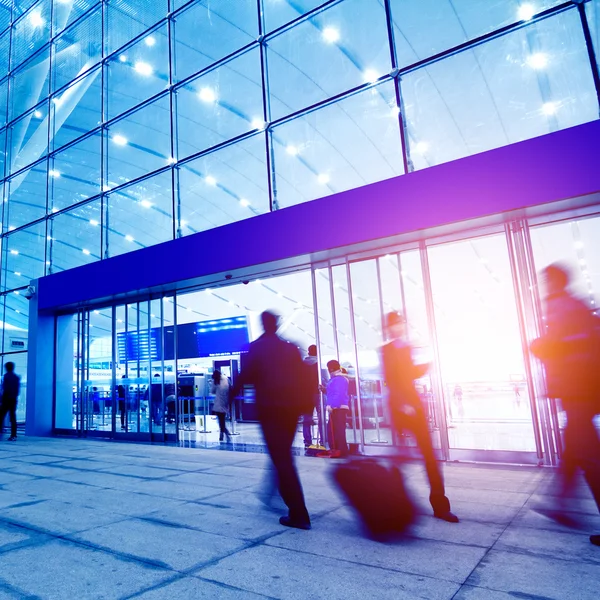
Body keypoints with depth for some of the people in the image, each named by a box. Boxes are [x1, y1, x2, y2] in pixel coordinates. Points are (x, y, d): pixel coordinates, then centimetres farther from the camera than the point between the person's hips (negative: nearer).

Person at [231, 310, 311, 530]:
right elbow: (304, 377, 8)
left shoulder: (256, 347, -1)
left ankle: (298, 514, -7)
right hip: (291, 407, 5)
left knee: (281, 459, -4)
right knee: (283, 456, 21)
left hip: (270, 407, -5)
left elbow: (246, 374, -8)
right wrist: (305, 404, 12)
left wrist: (233, 392, 8)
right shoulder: (291, 348, 12)